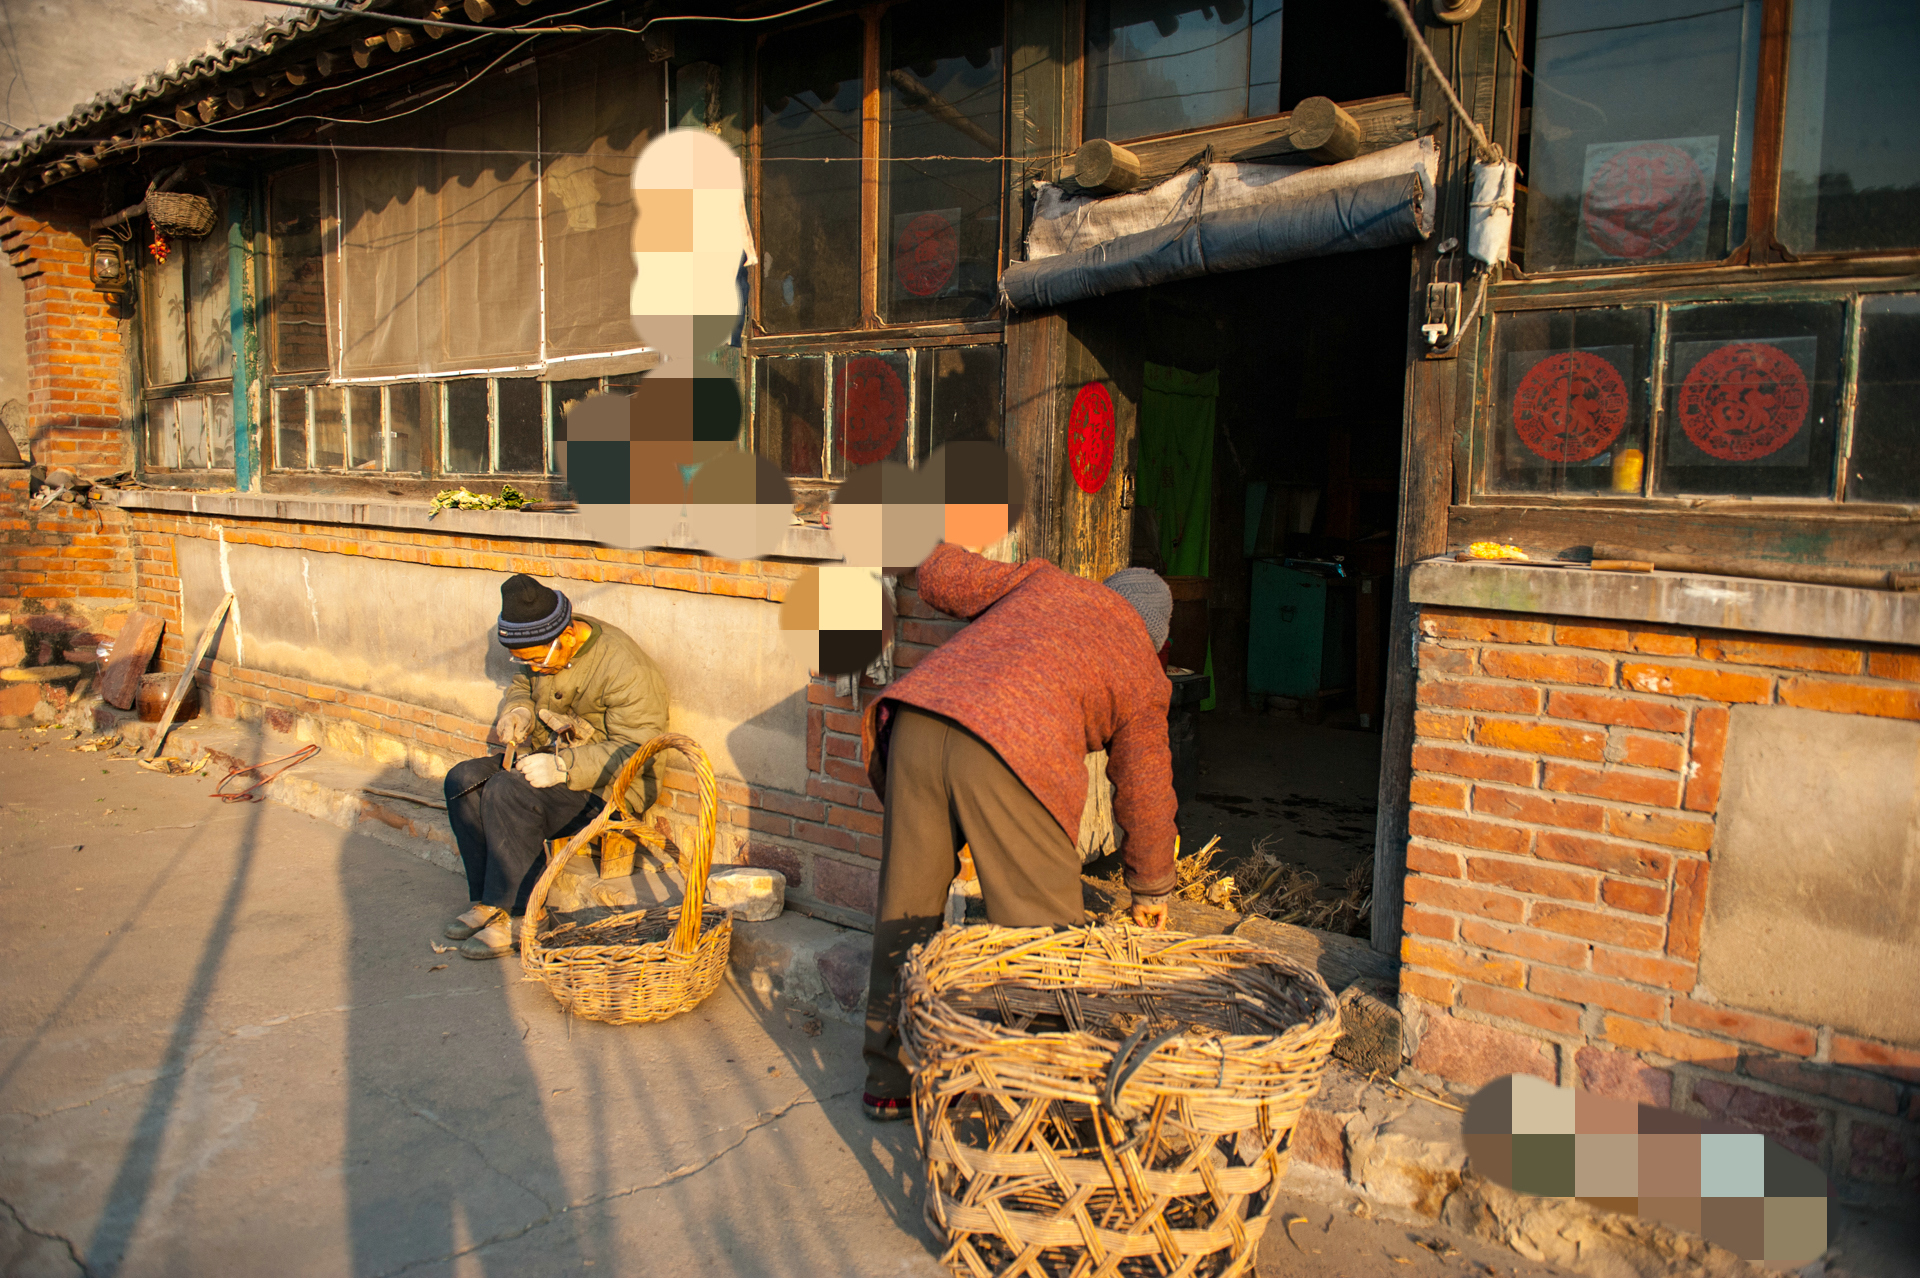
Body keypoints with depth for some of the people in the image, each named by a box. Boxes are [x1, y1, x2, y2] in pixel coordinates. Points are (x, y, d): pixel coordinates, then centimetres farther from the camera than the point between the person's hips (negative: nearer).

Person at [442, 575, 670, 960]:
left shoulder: (624, 668, -23)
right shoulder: (545, 647, 1)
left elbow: (633, 750, -23)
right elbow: (523, 685, 22)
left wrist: (563, 767, -33)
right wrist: (517, 710, -3)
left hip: (603, 786, -8)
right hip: (549, 759, 9)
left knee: (506, 794, -28)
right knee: (463, 781, -11)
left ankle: (516, 916, -15)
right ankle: (487, 901, -4)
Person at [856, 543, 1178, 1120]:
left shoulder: (1048, 580, 28)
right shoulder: (1143, 675, 21)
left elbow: (939, 578, 24)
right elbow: (1146, 794, 24)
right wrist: (1150, 889, 37)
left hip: (917, 716, 5)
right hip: (1010, 754, -5)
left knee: (906, 906, 15)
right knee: (1044, 929, 10)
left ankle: (891, 1082, 29)